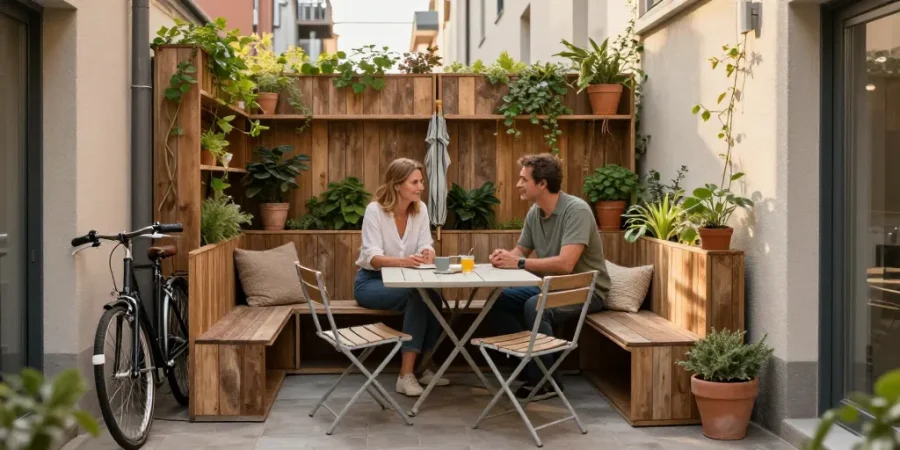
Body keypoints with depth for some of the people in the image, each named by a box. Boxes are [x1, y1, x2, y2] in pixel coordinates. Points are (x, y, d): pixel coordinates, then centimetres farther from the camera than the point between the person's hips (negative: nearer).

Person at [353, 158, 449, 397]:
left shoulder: (420, 208, -2)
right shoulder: (375, 210, -17)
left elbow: (426, 245, -6)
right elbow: (371, 257, -24)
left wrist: (427, 254, -32)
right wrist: (403, 261, -43)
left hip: (402, 282, 5)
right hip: (371, 282, -5)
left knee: (432, 297, -27)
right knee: (418, 297, -31)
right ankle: (406, 375, -29)